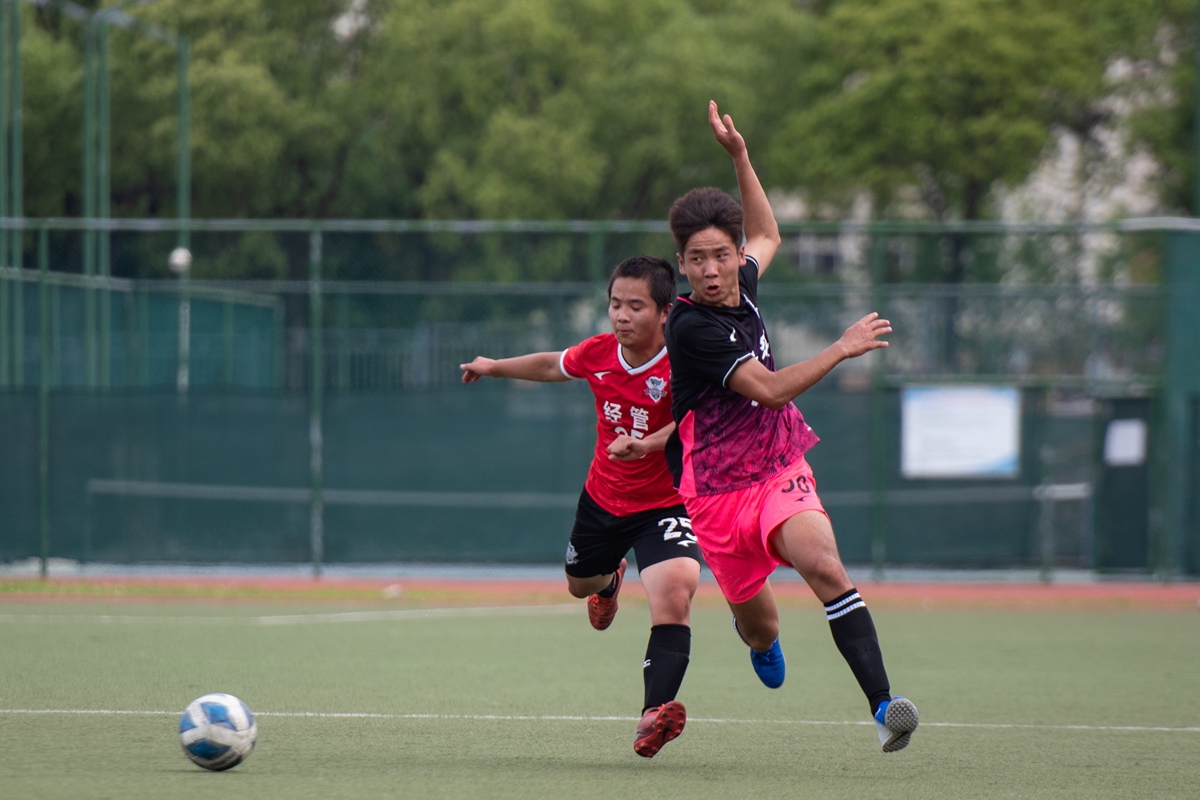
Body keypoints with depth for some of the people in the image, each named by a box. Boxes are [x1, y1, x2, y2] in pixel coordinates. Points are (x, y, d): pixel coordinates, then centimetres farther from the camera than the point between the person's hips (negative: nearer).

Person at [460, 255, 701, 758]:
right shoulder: (597, 354, -9)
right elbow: (552, 366, 15)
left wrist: (647, 445, -61)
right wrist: (495, 368, 30)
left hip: (664, 506, -6)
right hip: (603, 500, 6)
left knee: (673, 592, -31)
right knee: (579, 583, 30)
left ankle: (655, 712, -38)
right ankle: (610, 581, 70)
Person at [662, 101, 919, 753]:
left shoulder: (740, 289, 5)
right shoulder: (691, 328, -16)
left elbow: (767, 237, 29)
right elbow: (769, 388, -19)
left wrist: (739, 156, 19)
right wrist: (842, 349, -15)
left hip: (780, 476, 3)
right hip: (717, 496, -3)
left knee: (822, 564, -27)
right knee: (758, 625, 10)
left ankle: (882, 704, -36)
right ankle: (762, 643, 51)